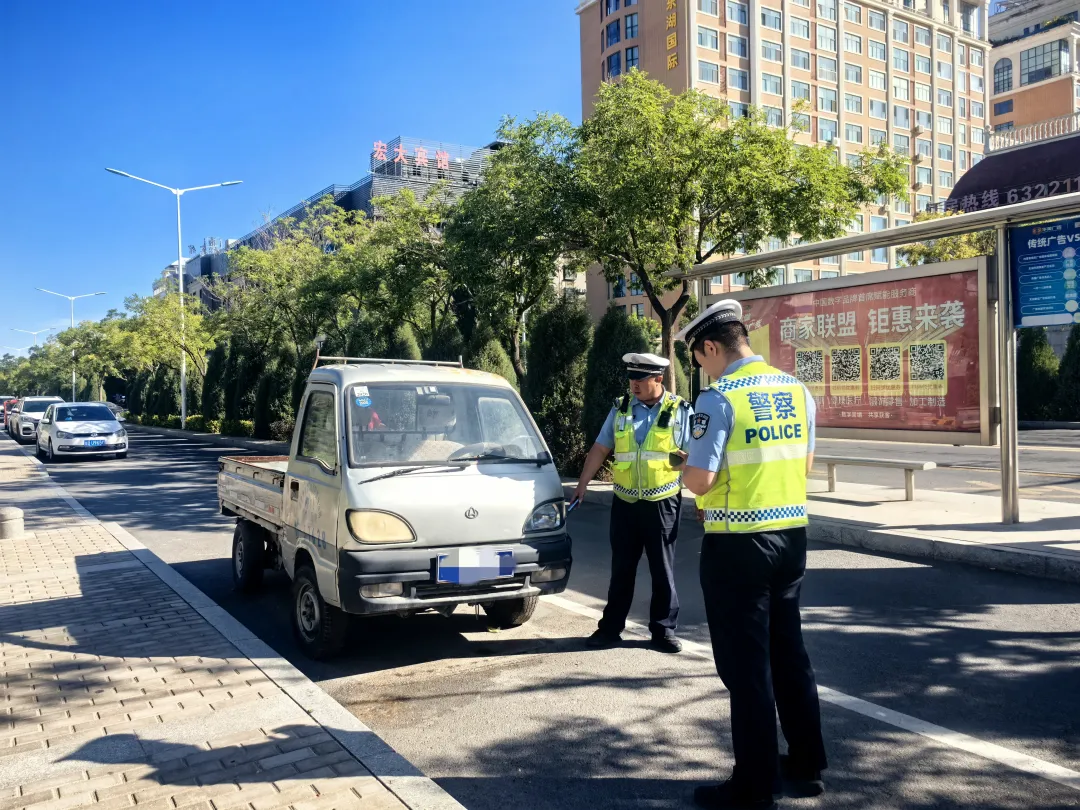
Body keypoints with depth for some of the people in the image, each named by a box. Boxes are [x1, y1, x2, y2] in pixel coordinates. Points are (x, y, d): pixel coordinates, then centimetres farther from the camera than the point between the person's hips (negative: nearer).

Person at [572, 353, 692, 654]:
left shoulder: (680, 410, -3)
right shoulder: (620, 409, 4)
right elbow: (600, 450, 7)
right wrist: (582, 485, 4)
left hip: (662, 503, -2)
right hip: (625, 503, 2)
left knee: (663, 570, 7)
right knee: (621, 569, 10)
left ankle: (664, 630, 19)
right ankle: (610, 627, 20)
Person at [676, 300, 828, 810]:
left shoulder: (719, 398, -16)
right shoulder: (796, 390, 6)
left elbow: (699, 481, -18)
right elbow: (804, 463, 15)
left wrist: (684, 468, 2)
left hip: (738, 544, -7)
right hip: (791, 536, 7)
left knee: (746, 665, 5)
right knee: (789, 653, 19)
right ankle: (806, 766, 32)